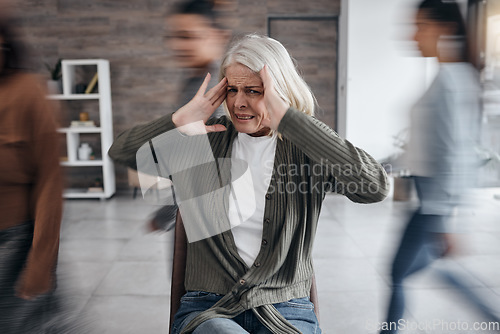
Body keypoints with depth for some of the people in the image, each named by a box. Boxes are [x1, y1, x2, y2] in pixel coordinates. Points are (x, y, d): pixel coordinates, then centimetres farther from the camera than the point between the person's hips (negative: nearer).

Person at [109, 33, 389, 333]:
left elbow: (375, 187, -20)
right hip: (206, 308, 0)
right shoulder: (205, 142, 5)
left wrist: (288, 119, -23)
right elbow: (120, 154, 7)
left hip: (287, 309, 1)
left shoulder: (304, 148, -2)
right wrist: (178, 122, -12)